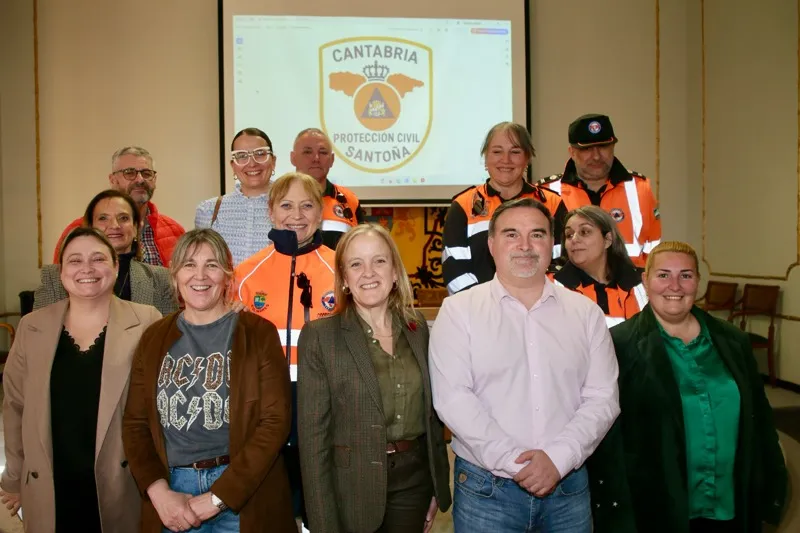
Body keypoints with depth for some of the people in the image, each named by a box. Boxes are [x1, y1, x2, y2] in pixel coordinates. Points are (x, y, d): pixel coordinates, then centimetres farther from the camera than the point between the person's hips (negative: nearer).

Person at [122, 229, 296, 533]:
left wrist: (217, 497, -14)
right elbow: (135, 422, 5)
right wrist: (159, 491, -10)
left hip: (243, 493, -2)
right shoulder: (154, 339, 6)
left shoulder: (259, 333, -4)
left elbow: (275, 420, -10)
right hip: (173, 488, 3)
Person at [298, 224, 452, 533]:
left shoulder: (418, 327, 2)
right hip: (352, 489, -3)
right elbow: (313, 434, -12)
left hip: (414, 482, 4)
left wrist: (439, 485, 9)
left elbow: (432, 409, 9)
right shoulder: (319, 336, -11)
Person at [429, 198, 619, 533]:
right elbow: (452, 398, -11)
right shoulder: (459, 310, -3)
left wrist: (559, 458, -14)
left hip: (569, 486, 3)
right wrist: (514, 461, -16)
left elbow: (602, 397, 0)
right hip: (485, 489, -2)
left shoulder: (586, 313, 5)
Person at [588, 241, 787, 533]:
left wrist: (769, 491, 11)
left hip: (730, 510, 5)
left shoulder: (733, 341, 5)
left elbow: (759, 422, 11)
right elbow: (607, 441, -12)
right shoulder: (620, 345, -11)